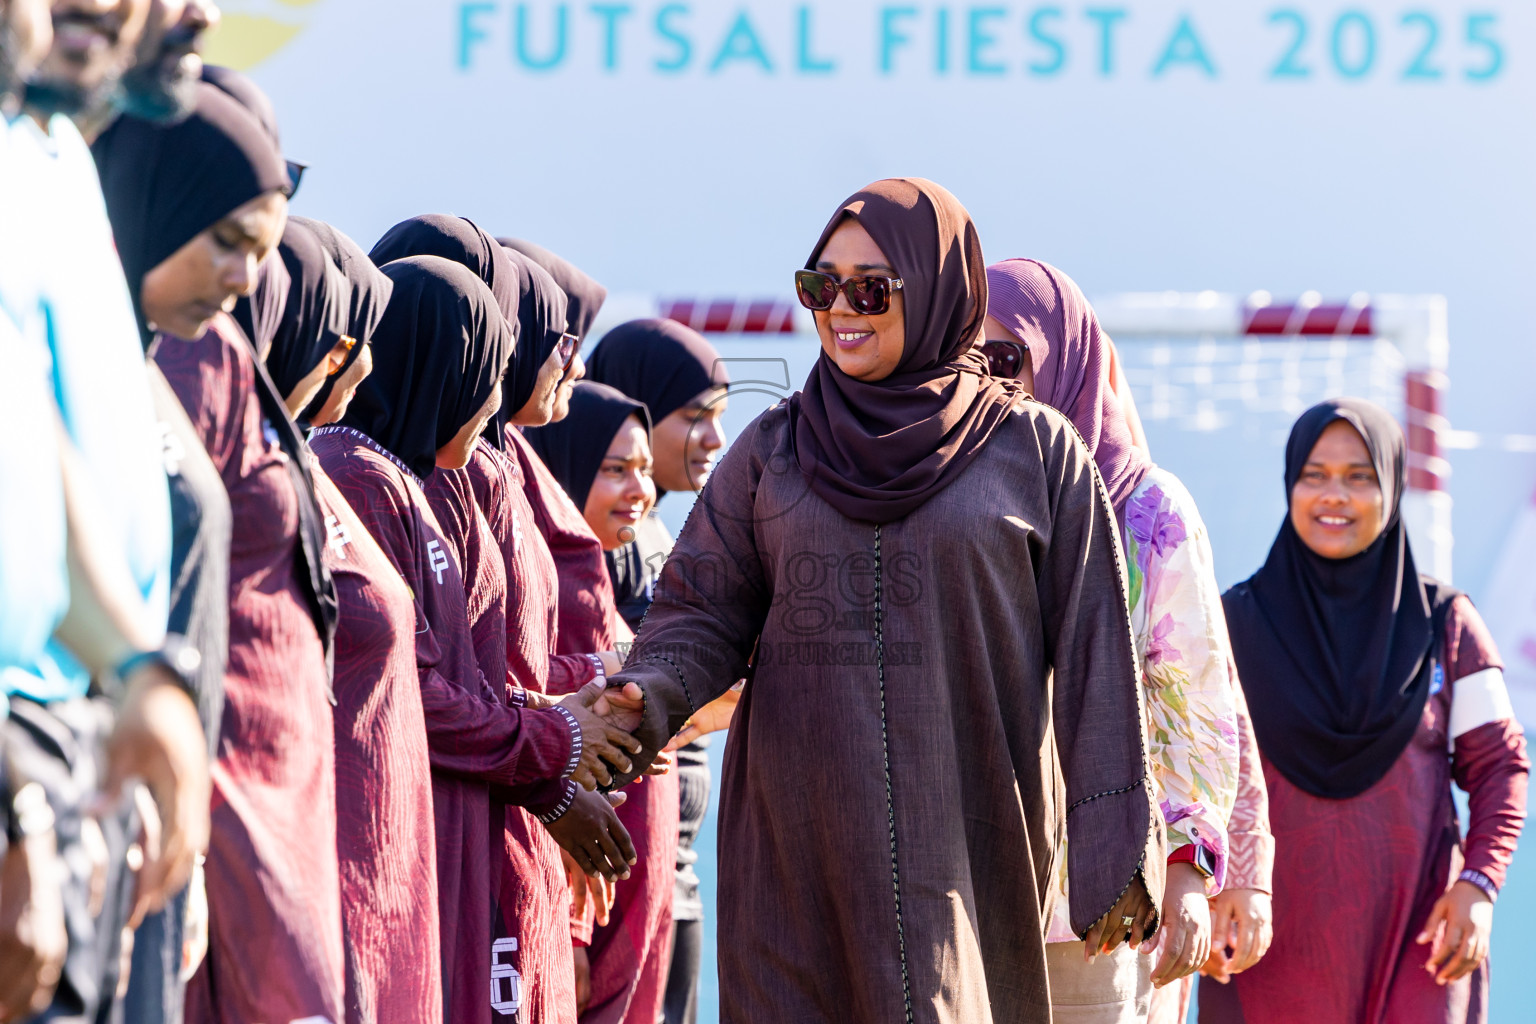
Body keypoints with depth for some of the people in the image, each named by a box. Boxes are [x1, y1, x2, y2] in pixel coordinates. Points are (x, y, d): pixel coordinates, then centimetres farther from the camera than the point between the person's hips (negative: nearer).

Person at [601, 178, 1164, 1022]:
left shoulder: (1037, 453, 3)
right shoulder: (771, 451, 10)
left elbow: (1092, 659, 1)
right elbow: (706, 611, 8)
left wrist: (1113, 854, -5)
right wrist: (647, 697, -15)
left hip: (967, 843, -2)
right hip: (798, 844, 2)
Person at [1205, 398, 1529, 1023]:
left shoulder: (1445, 625, 5)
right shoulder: (1236, 622, 5)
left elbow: (1499, 765, 5)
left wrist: (1480, 882, -10)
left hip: (1415, 937, 0)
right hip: (1277, 943, 0)